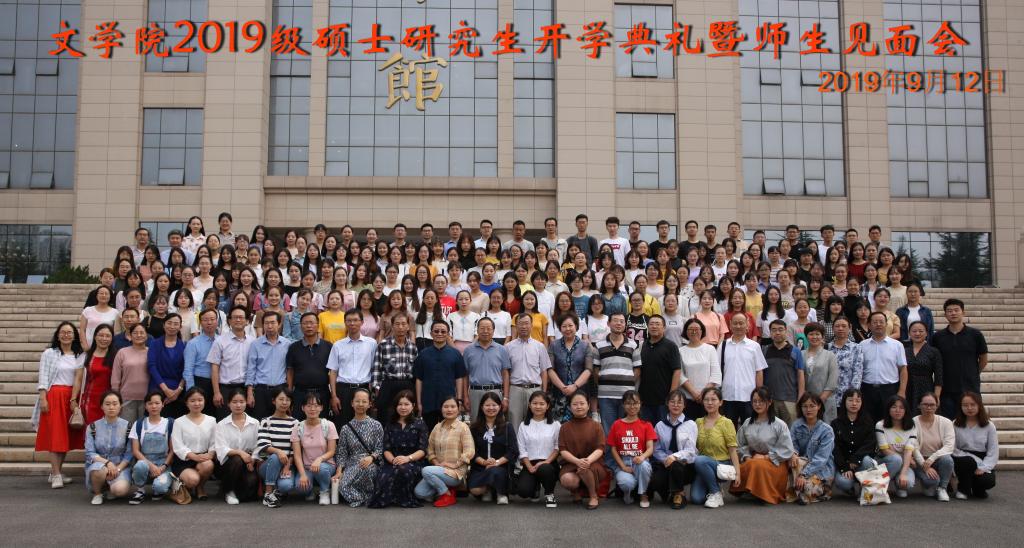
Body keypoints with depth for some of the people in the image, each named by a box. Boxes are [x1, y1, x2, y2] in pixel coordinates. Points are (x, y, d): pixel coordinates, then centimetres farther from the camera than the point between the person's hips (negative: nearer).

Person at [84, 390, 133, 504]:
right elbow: (89, 453, -5)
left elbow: (129, 454, -4)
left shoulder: (127, 426, -1)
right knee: (100, 470, -37)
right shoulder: (93, 427, 1)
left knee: (121, 490, -31)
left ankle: (110, 489, 9)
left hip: (121, 466, 0)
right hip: (98, 463, 0)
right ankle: (97, 493, -4)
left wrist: (118, 468, -19)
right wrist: (107, 462, -20)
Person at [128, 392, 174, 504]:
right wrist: (151, 465, -13)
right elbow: (135, 451, 1)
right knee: (141, 465, -37)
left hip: (163, 466, -1)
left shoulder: (169, 423, 5)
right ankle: (140, 491, -7)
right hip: (145, 462, 1)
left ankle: (159, 490, 6)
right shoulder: (139, 424, 6)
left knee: (159, 486, -33)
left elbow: (172, 450, 3)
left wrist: (163, 466, -12)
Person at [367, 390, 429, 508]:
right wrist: (393, 460, -14)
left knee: (403, 469, -39)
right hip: (392, 463, 2)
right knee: (383, 479, -33)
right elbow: (386, 449, 8)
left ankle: (405, 499, -15)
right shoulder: (390, 424, 17)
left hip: (414, 462, -2)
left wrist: (408, 458, -20)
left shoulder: (419, 424, 8)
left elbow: (422, 450, -1)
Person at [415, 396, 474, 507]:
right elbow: (430, 449, 12)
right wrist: (436, 463, -4)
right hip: (439, 469, 6)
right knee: (419, 492, -13)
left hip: (456, 472, -6)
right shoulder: (437, 427, 10)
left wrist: (455, 464, -16)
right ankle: (445, 489, 10)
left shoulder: (463, 427, -7)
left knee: (426, 471, -28)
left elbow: (469, 451, -13)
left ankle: (447, 495, -6)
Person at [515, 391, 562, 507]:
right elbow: (522, 450, 3)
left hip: (549, 463, -1)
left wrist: (546, 461, -15)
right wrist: (530, 467, -11)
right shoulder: (524, 426, 9)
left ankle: (549, 494, -4)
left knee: (544, 469, -39)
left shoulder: (555, 425, 6)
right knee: (523, 490, -25)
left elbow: (558, 447, 0)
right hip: (530, 464, 1)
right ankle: (536, 487, 17)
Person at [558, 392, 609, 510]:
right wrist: (577, 461, -23)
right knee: (567, 480, -34)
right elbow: (563, 450, -2)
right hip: (571, 464, 1)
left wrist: (588, 460, -28)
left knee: (584, 469, -37)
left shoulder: (596, 426, 6)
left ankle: (593, 496, -7)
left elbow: (600, 449, -6)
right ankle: (576, 491, 6)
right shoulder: (565, 427, 9)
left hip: (594, 464, -1)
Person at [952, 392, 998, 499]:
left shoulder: (989, 426, 0)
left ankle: (978, 490, 13)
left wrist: (983, 468, -17)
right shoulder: (955, 425, -4)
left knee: (989, 481, -28)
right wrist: (973, 459, -20)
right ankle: (963, 489, -7)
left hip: (983, 461, 1)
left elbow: (993, 452, -3)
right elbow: (953, 449, -9)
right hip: (963, 459, -1)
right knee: (968, 461, -36)